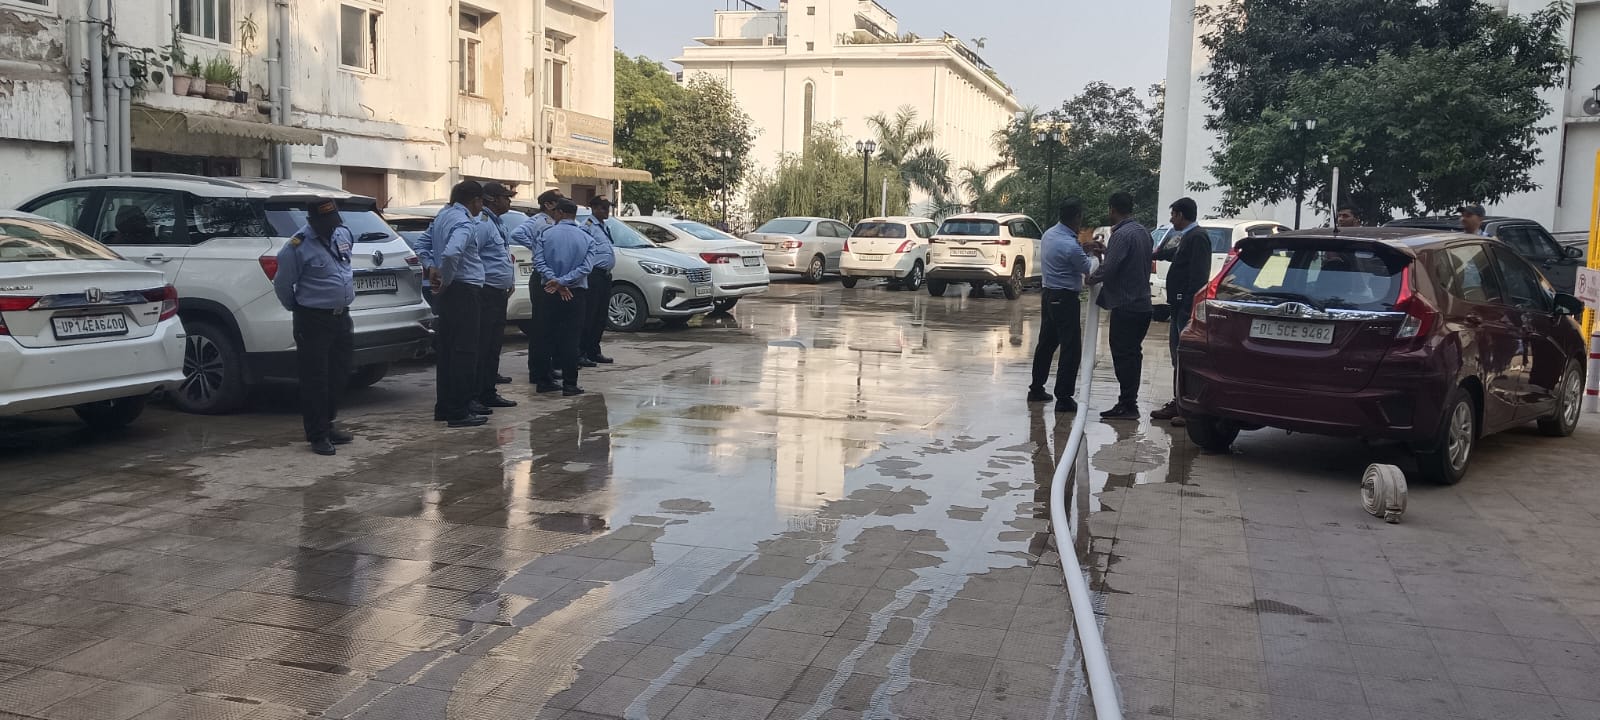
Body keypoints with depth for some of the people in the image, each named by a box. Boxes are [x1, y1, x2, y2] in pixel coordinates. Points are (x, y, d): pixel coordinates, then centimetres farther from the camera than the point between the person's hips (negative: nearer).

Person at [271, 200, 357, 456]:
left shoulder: (343, 234, 6)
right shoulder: (299, 245, -15)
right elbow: (282, 284, -8)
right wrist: (297, 309, 6)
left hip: (341, 317, 7)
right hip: (313, 320, -7)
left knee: (338, 376, 13)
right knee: (315, 379, -3)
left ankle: (326, 425, 26)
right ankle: (318, 435, 4)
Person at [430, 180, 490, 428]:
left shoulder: (443, 215, 12)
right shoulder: (463, 222, -16)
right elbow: (451, 253, -32)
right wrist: (446, 281, -18)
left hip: (450, 291, 10)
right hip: (465, 290, -10)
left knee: (448, 349, 14)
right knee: (465, 351, -6)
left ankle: (444, 406, 20)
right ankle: (459, 412, -5)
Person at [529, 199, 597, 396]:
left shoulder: (546, 235, -2)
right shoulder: (586, 239, 1)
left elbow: (539, 262, -11)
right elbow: (587, 266, -10)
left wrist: (557, 282, -15)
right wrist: (562, 282, -15)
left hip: (548, 292, 0)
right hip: (575, 293, 0)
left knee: (545, 336, 9)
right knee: (570, 338, 2)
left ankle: (543, 381, 13)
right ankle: (569, 384, 0)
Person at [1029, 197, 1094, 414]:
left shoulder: (1049, 234, 5)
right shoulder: (1070, 246, -22)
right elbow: (1089, 270, -9)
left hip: (1049, 296, 9)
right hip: (1065, 299, -9)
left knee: (1046, 343, 18)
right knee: (1071, 349, -4)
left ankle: (1036, 389, 27)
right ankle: (1064, 398, -5)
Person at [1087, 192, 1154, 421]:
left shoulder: (1122, 234, -17)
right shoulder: (1143, 231, 13)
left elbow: (1108, 268, -22)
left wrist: (1092, 278, -3)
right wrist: (1105, 251, 30)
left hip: (1125, 305, -9)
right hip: (1142, 303, 9)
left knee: (1123, 355, -5)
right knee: (1132, 354, 13)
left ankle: (1126, 405, -4)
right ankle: (1130, 402, 19)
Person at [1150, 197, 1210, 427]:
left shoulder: (1197, 237, -13)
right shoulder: (1187, 237, 17)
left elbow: (1198, 276, -21)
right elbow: (1172, 254, 37)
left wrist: (1188, 308, -25)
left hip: (1188, 306, -10)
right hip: (1180, 307, 10)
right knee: (1178, 356, 14)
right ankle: (1179, 404, 21)